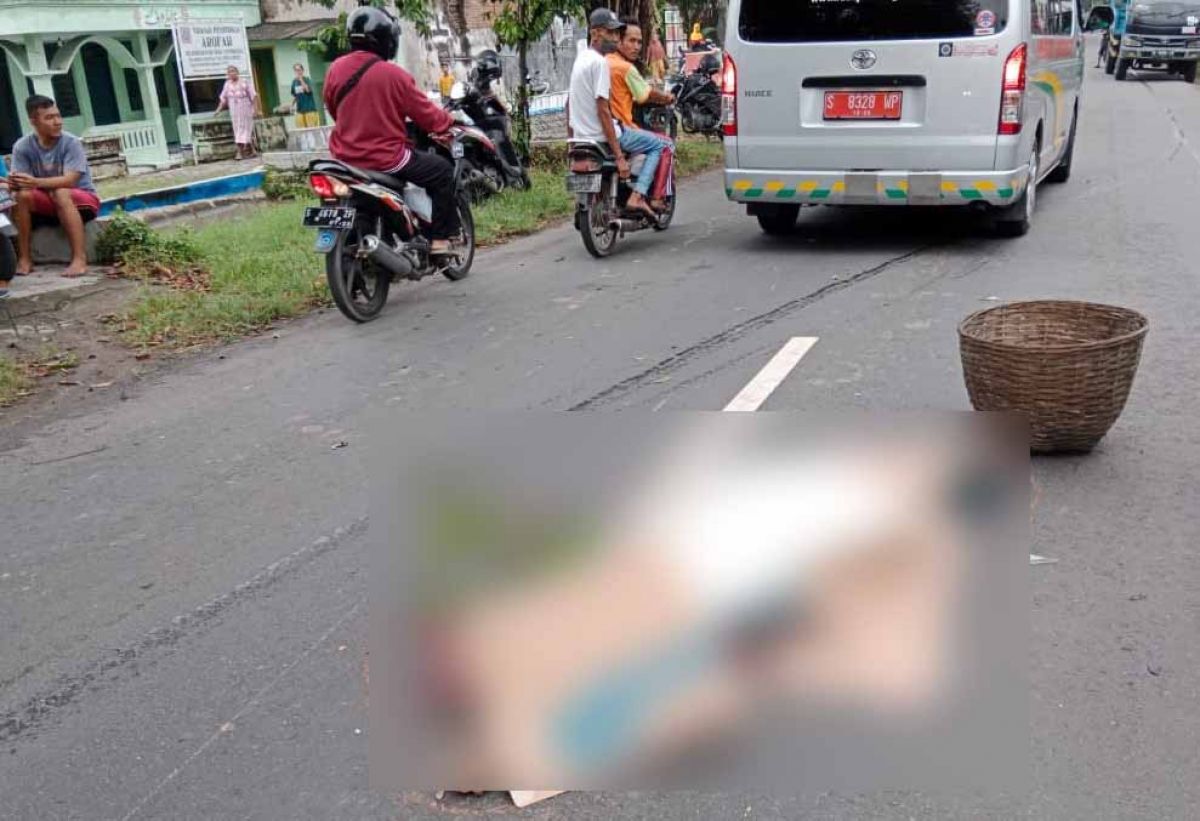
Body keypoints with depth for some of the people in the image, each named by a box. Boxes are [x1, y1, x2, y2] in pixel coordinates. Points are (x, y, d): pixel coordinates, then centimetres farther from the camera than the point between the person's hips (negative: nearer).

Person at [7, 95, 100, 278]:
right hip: (47, 202, 3)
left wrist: (36, 182, -42)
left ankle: (80, 259, -37)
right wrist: (13, 183, -38)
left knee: (60, 194, -34)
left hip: (82, 198, -3)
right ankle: (24, 259, -16)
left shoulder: (71, 143, -17)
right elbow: (20, 182, -13)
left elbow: (69, 180, -27)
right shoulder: (22, 146, -8)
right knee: (21, 195, -24)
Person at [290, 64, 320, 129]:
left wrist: (301, 79, -22)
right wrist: (292, 106, 9)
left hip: (310, 108, -4)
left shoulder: (307, 80, -4)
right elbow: (294, 96, 18)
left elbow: (308, 89, -24)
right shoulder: (294, 82, 9)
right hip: (299, 109, 4)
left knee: (312, 128, -7)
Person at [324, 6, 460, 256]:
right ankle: (440, 239, 8)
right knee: (442, 170, 10)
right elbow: (426, 113, -8)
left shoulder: (336, 69, 1)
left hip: (346, 159, 7)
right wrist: (447, 123, 13)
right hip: (387, 158, -7)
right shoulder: (393, 74, -15)